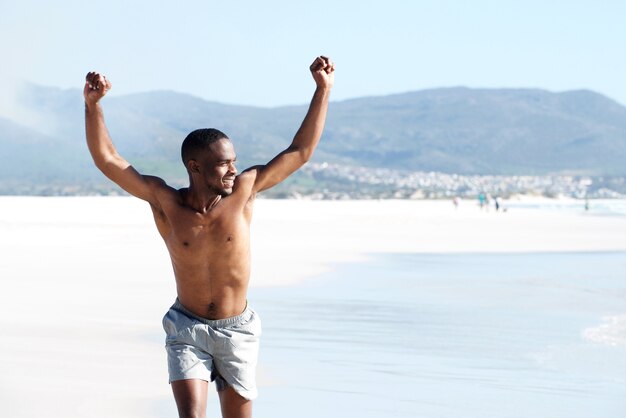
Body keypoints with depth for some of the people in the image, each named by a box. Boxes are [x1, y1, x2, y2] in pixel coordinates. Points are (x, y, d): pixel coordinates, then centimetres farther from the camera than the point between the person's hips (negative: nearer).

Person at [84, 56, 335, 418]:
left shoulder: (242, 192, -11)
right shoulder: (164, 201, -12)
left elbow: (300, 151, -7)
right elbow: (107, 159, -15)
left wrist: (323, 90, -10)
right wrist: (93, 104, -27)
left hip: (236, 331, 1)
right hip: (186, 330, -1)